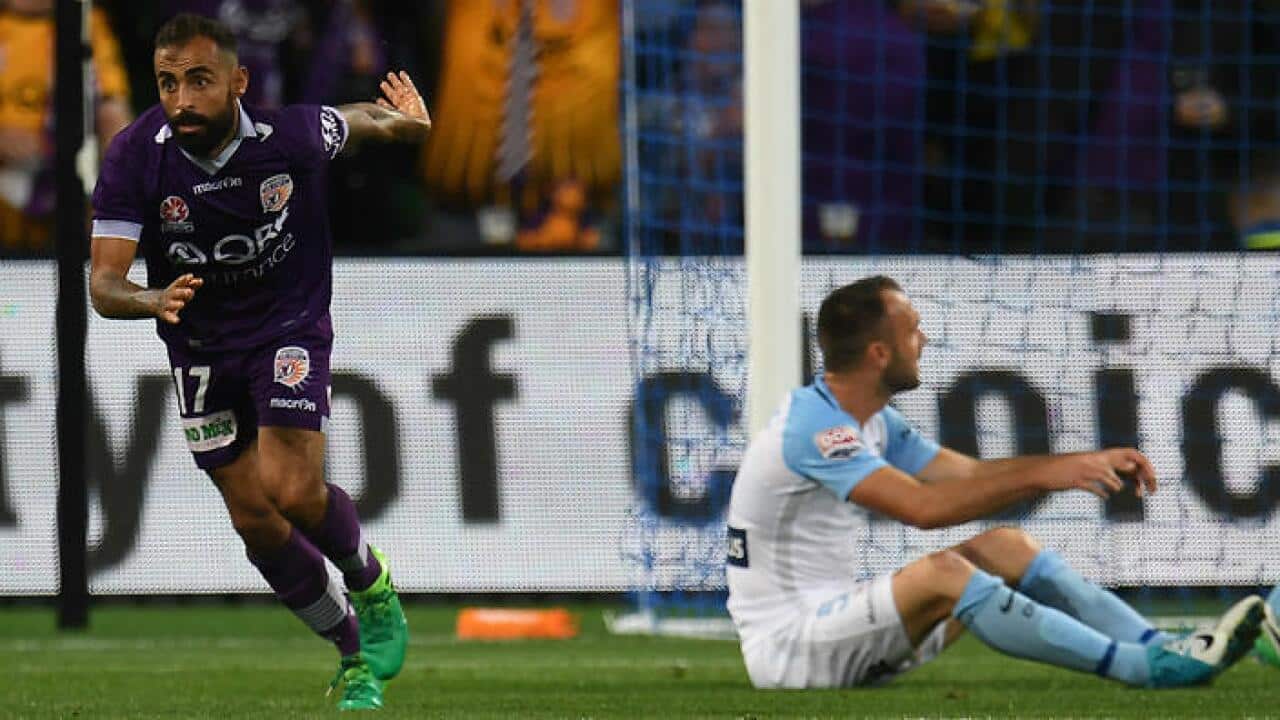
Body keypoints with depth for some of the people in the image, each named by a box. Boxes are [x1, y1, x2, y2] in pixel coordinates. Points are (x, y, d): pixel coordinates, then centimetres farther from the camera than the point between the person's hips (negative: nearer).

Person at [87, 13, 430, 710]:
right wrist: (154, 301, -42)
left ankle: (371, 582, 13)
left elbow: (361, 120, 4)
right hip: (198, 343, 3)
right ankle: (357, 651, 26)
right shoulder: (135, 158, -22)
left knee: (293, 491, -20)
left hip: (290, 321, -3)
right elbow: (104, 284, -26)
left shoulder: (291, 135, -23)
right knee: (255, 520, 5)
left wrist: (408, 125, -9)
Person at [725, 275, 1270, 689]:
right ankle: (1143, 668, -32)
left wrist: (1085, 464, 0)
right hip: (784, 644, -10)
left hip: (836, 619, 10)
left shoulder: (872, 423, 12)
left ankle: (1162, 649, -9)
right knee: (941, 574, -31)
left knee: (1006, 549, 1)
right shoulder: (813, 427, -20)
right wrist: (1044, 475, -28)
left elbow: (970, 474, 12)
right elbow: (923, 506, -30)